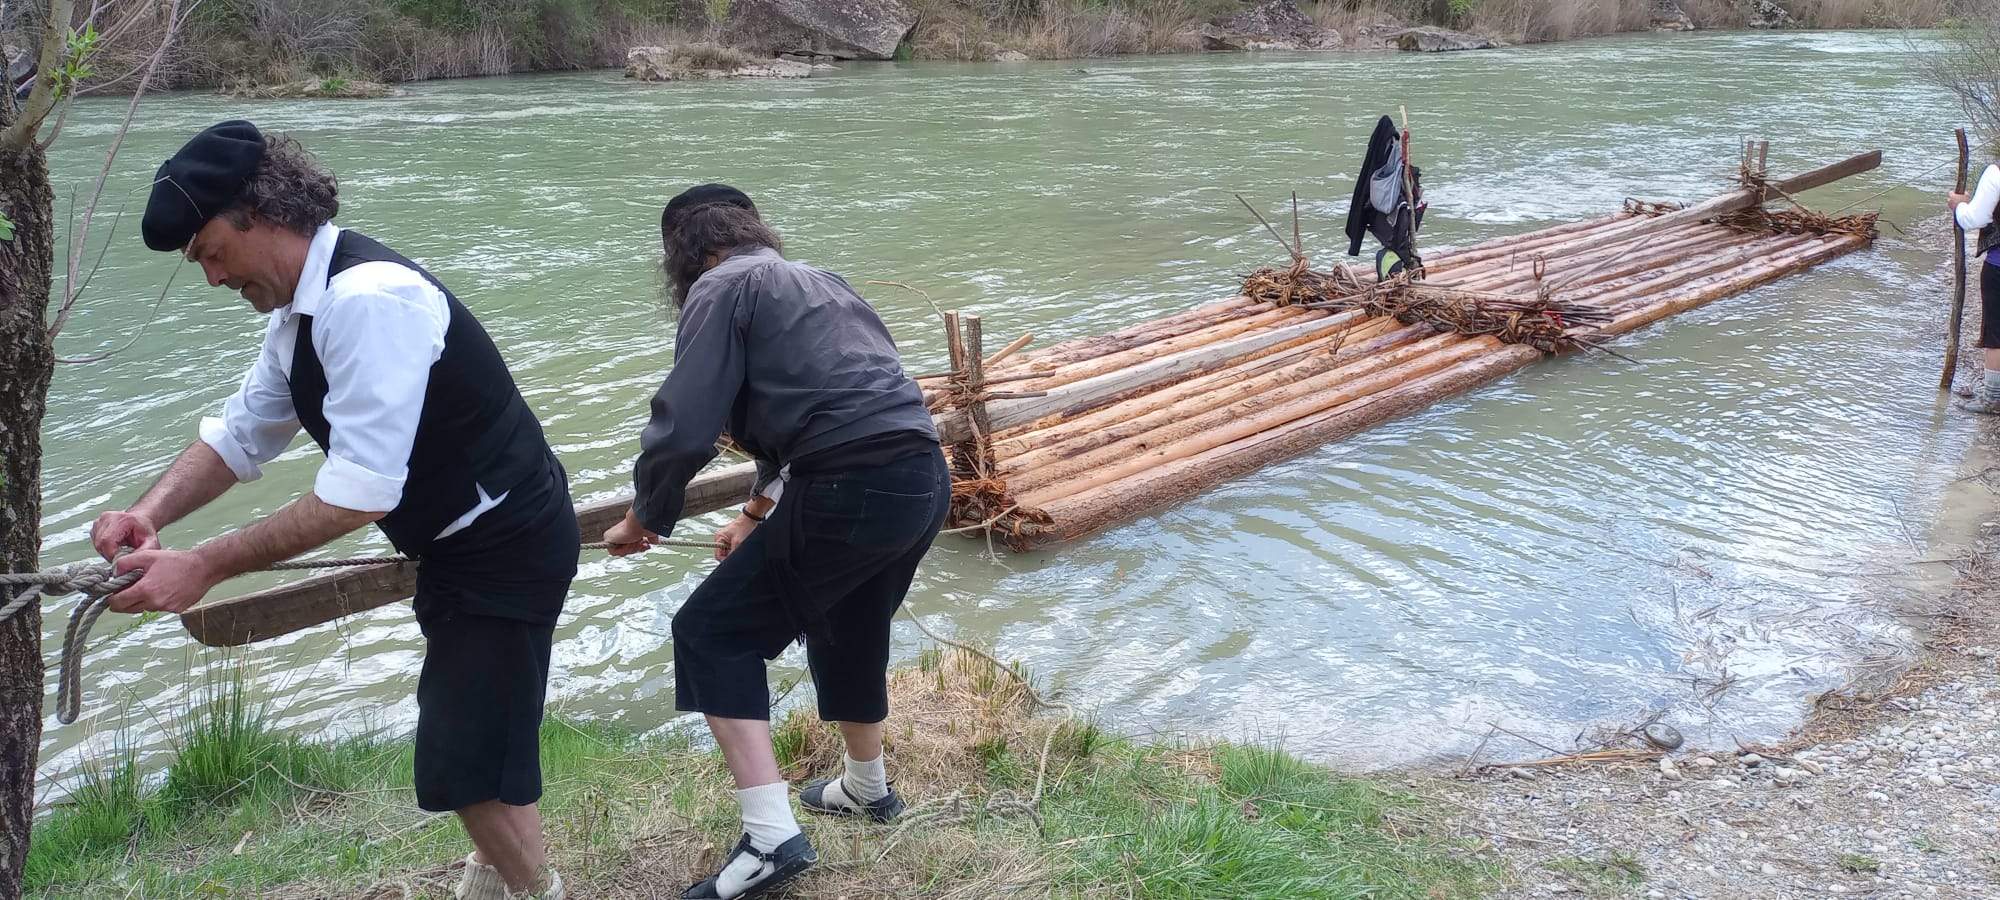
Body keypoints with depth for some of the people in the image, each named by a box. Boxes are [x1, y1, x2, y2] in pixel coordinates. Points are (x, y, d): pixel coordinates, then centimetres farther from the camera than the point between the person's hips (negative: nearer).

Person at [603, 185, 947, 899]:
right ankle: (867, 788, 50)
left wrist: (642, 520, 9)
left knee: (713, 633, 6)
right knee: (847, 628, 31)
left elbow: (684, 430, -8)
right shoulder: (816, 280, 27)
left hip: (851, 493, -8)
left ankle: (771, 838, 0)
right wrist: (756, 514, 45)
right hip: (925, 483, 8)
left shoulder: (723, 286, 2)